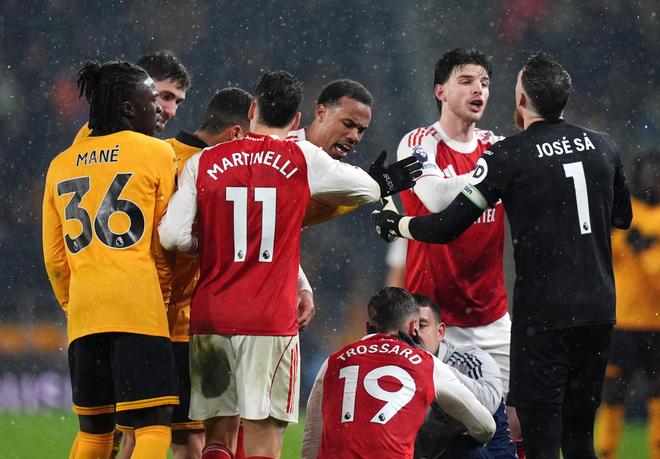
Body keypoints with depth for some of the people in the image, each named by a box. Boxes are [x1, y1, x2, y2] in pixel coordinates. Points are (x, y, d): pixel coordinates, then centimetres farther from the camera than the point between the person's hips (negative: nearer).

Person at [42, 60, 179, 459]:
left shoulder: (61, 165, 16)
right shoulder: (156, 153, 2)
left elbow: (54, 258, 17)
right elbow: (167, 242, 5)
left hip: (82, 314, 5)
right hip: (139, 309, -5)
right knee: (154, 424, -7)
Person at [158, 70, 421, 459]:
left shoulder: (202, 163, 4)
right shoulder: (303, 159, 1)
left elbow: (171, 236, -4)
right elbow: (369, 189, 15)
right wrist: (385, 183, 39)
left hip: (209, 317, 2)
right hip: (270, 322, -2)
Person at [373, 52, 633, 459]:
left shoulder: (509, 155, -8)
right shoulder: (603, 147, 7)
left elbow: (448, 227, -6)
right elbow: (623, 216, 24)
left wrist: (395, 224, 11)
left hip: (544, 314, -5)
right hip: (599, 311, 5)